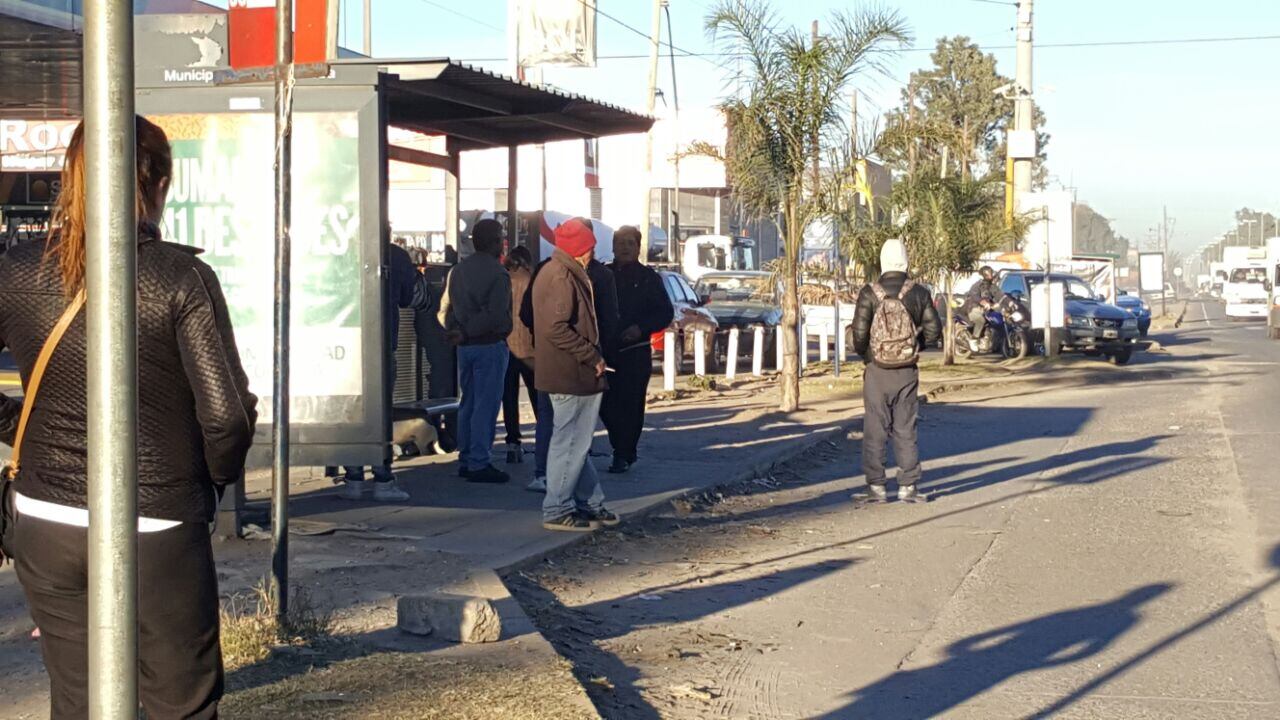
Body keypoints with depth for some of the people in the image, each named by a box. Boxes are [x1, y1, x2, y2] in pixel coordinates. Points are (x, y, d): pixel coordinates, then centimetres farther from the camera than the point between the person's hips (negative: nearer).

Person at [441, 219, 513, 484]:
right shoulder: (498, 273, -13)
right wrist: (466, 333, -12)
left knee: (468, 403, 14)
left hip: (465, 346, 7)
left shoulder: (458, 270, 10)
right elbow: (495, 316, -19)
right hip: (490, 345, -7)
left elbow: (446, 308, 8)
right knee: (486, 405, -4)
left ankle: (465, 459, 18)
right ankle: (479, 464, -3)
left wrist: (457, 330, -4)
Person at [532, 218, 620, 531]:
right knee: (571, 443, -4)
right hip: (572, 375, -11)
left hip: (570, 374, 11)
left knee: (576, 442, 16)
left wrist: (592, 355, 17)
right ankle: (557, 511, 2)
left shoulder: (555, 272, 16)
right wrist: (593, 356, -19)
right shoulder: (562, 278, -17)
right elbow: (556, 328, -26)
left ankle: (590, 504, 25)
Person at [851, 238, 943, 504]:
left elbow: (859, 333, -13)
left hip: (877, 372, -2)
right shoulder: (918, 293, -2)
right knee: (905, 430, 10)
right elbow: (934, 330, -1)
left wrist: (863, 352, 6)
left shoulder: (869, 294, -9)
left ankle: (876, 487, 5)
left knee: (875, 431, 5)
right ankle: (908, 487, 9)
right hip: (907, 372, 2)